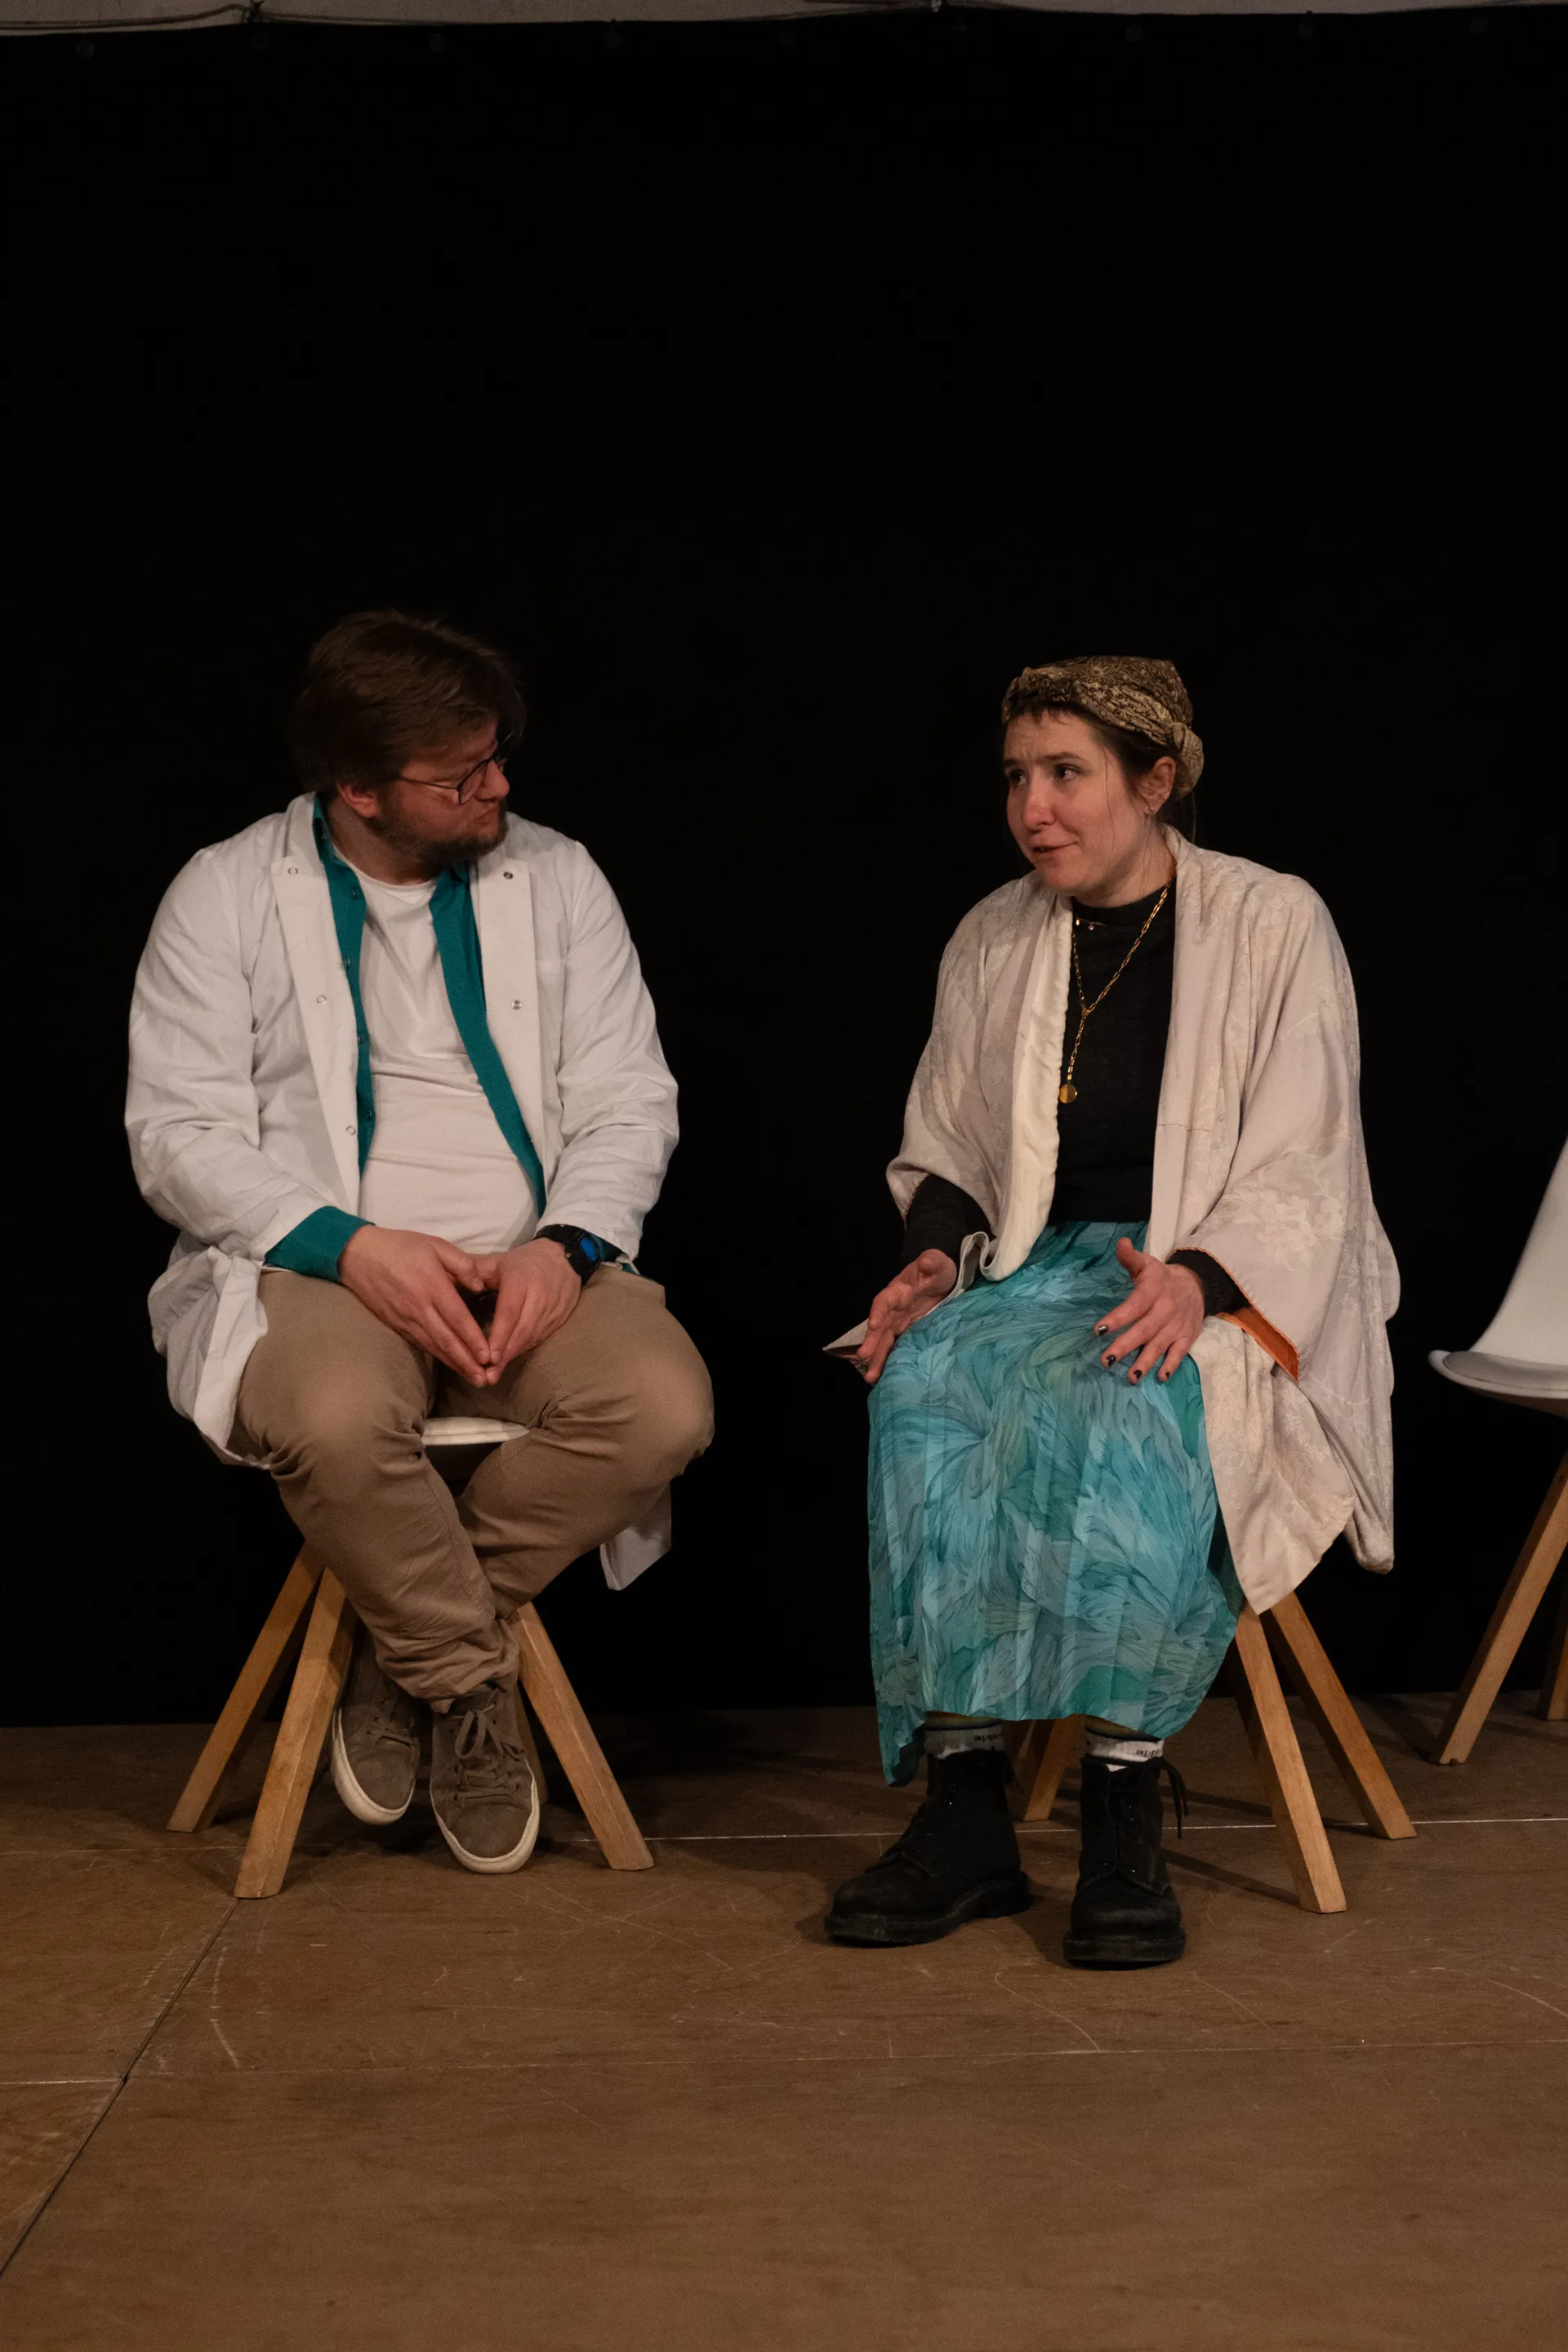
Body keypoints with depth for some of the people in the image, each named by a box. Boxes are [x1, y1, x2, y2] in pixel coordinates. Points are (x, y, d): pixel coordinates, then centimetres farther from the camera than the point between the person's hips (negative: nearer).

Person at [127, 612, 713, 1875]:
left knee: (665, 1403, -28)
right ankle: (474, 1678, -8)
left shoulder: (558, 878, 11)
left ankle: (411, 1646, -6)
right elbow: (179, 1133, -3)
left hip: (532, 1268, 3)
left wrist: (565, 1244, -13)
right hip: (319, 1267, -3)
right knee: (338, 1418, -37)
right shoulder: (225, 895, 4)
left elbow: (630, 1100, 8)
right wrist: (352, 1246, -19)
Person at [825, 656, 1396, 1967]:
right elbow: (944, 1150, 18)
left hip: (1231, 1297, -4)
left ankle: (1127, 1815, -30)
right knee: (926, 1389, -30)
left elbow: (1301, 1173, -6)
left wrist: (1196, 1278, -24)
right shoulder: (992, 942, 14)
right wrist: (933, 1256, -3)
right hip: (1041, 1269, 4)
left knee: (1116, 1403, -37)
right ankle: (964, 1808, -28)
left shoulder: (1273, 926, 0)